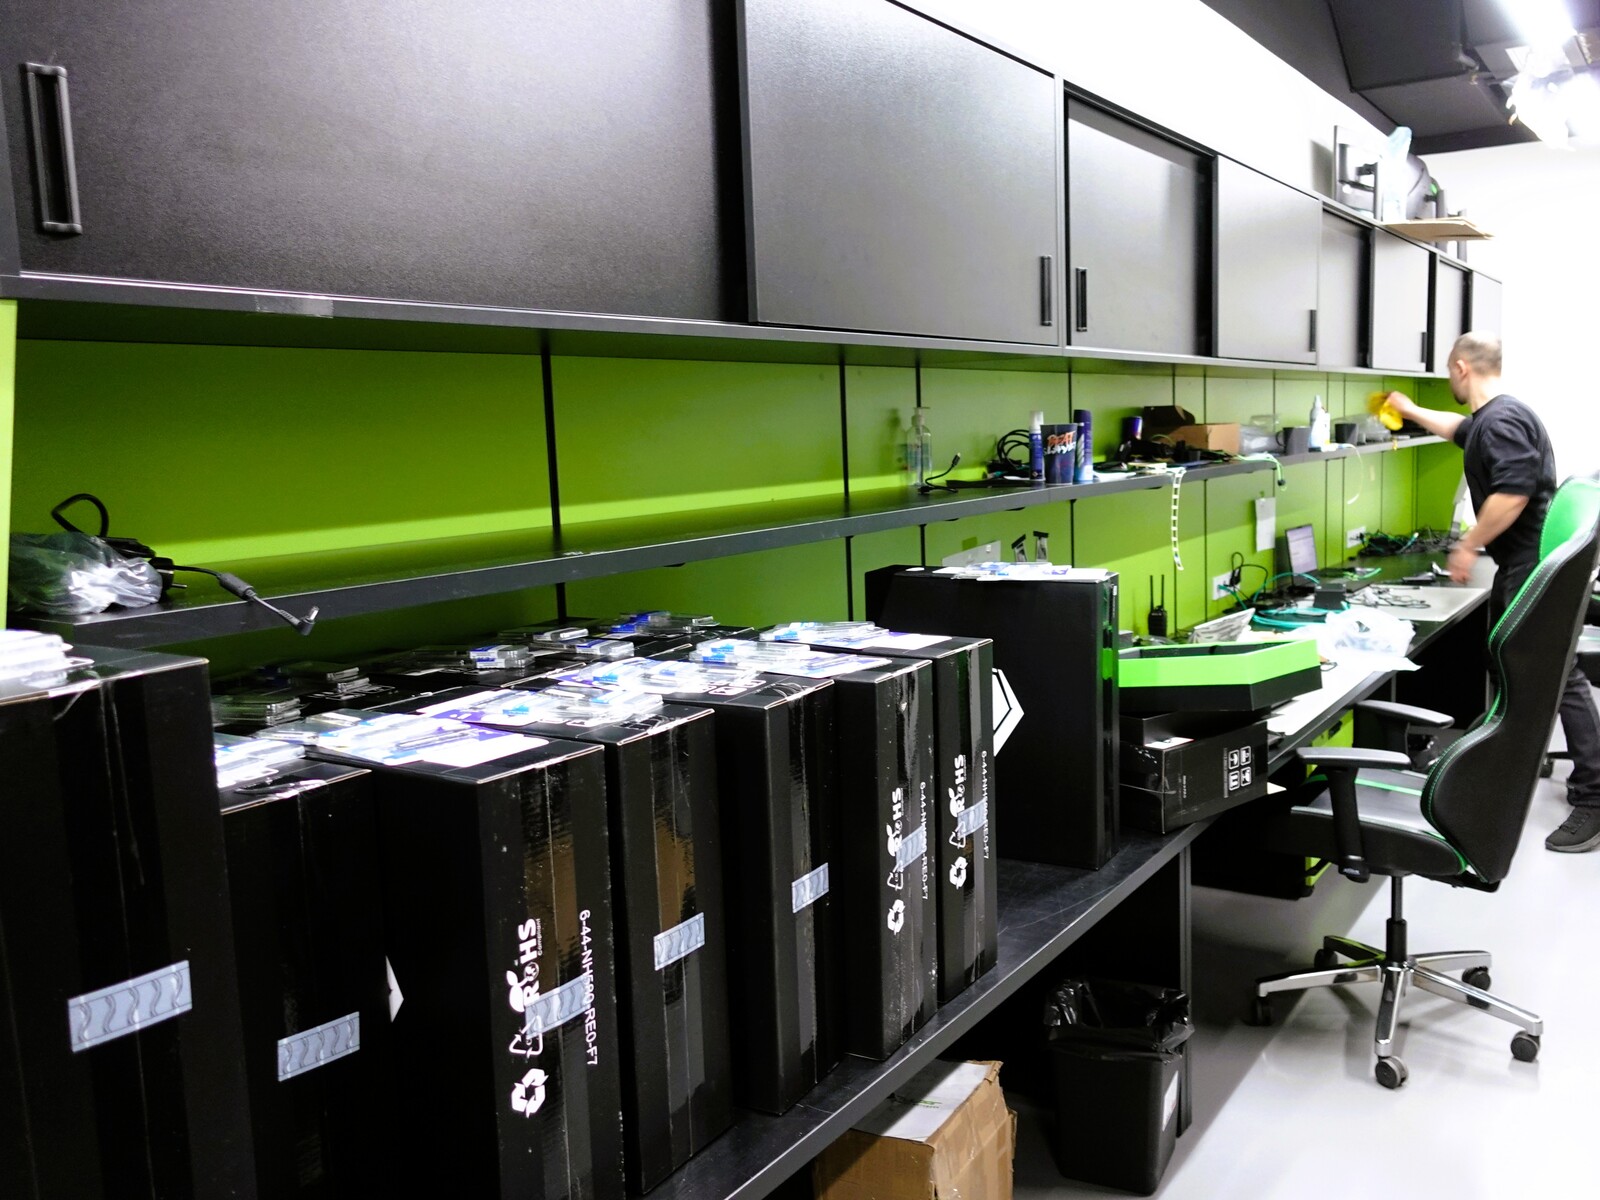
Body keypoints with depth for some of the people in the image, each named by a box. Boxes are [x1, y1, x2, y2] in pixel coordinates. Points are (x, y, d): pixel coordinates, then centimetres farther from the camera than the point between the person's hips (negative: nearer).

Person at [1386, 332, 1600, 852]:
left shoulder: (1502, 420, -16)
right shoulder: (1490, 419, 17)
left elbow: (1513, 492, -28)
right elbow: (1458, 428, 41)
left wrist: (1469, 545, -16)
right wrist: (1408, 410, 53)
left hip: (1534, 569, -11)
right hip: (1519, 567, 11)